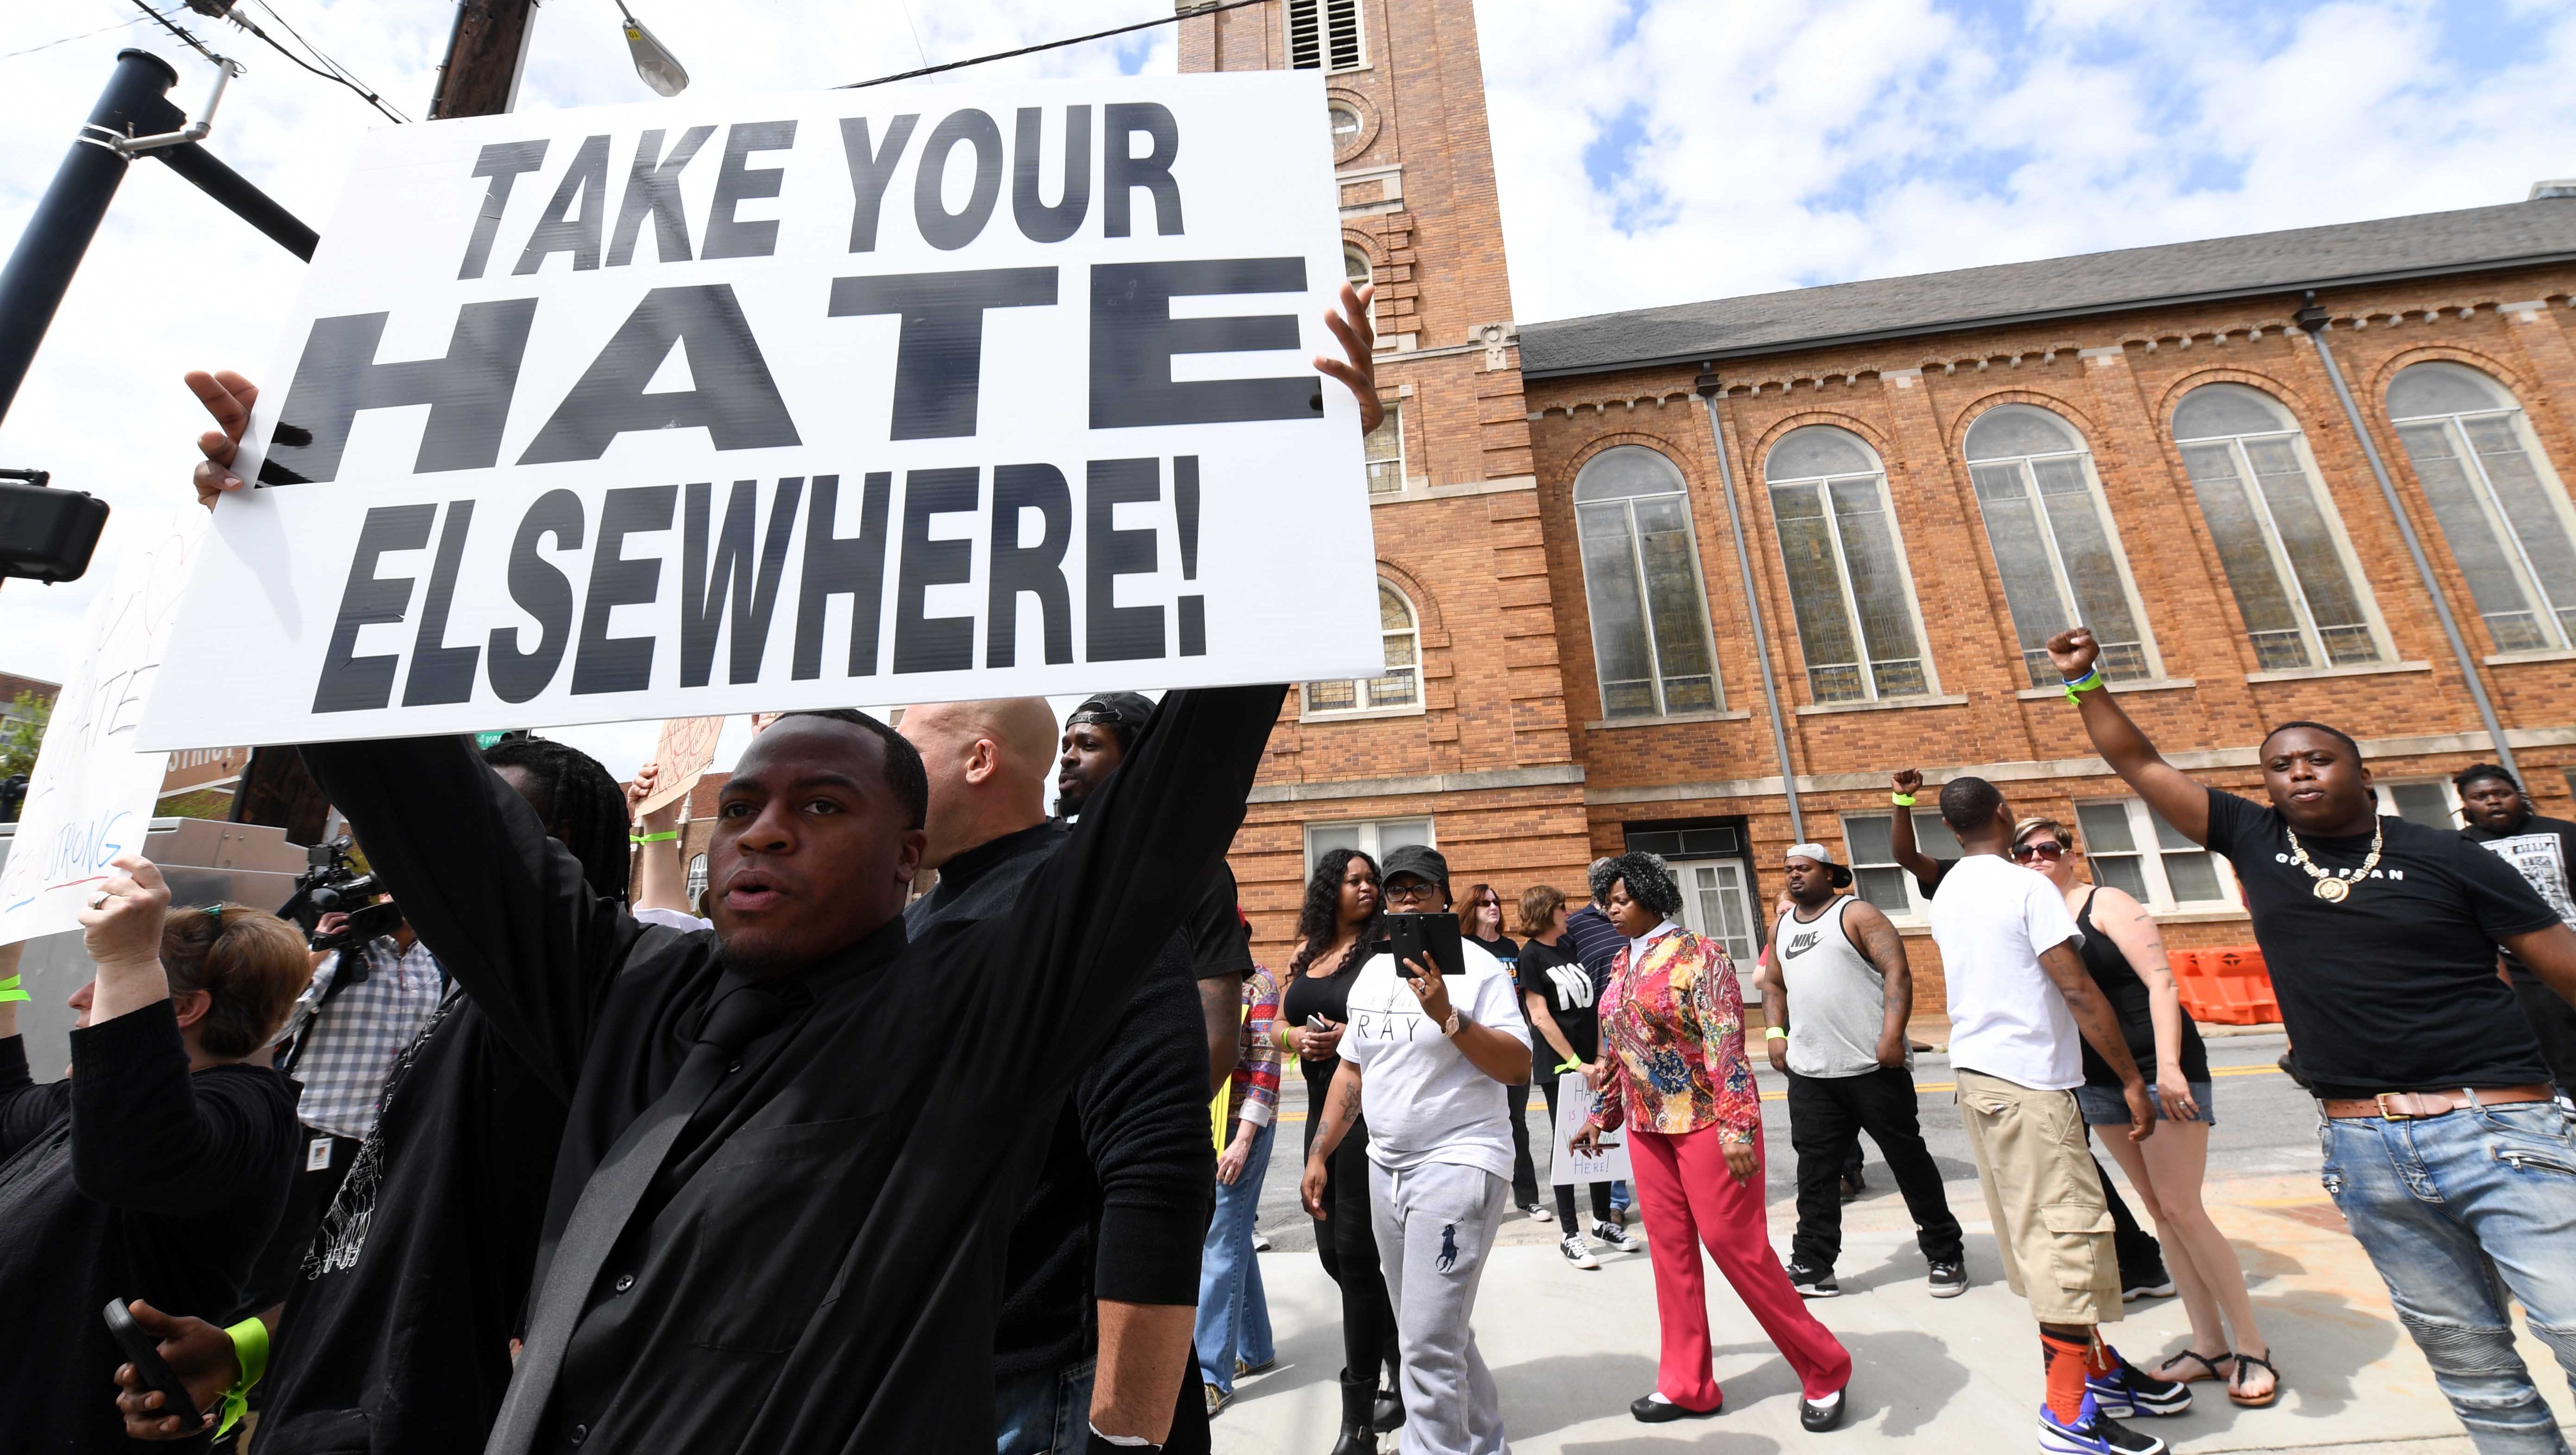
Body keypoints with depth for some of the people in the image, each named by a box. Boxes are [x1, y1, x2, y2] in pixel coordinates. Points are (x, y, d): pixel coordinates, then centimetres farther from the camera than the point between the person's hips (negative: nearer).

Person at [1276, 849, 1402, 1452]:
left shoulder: (1383, 948, -9)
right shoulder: (1307, 953, 10)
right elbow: (1280, 1025, 13)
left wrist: (1352, 1036, -23)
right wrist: (1298, 1037, -8)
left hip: (1369, 1111, -7)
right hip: (1321, 1112, 7)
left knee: (1355, 1252, -2)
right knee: (1333, 1251, 16)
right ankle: (1403, 1371, 36)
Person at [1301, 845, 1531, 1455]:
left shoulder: (1475, 966, -10)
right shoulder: (1373, 971, 9)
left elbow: (1519, 1067, -17)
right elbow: (1352, 1070, 14)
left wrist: (1446, 1015, -27)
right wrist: (1318, 1156, 11)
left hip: (1458, 1163, -7)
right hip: (1385, 1168, 7)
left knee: (1428, 1342, -6)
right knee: (1438, 1329, 20)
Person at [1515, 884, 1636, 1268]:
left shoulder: (1570, 946, 10)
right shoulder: (1530, 955, -9)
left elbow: (1590, 1003, 12)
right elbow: (1540, 1017, -12)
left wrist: (1601, 1054, 4)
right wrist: (1576, 1063, -13)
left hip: (1591, 1062, 6)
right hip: (1558, 1067, -6)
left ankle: (1603, 1220, 29)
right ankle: (1570, 1235, 13)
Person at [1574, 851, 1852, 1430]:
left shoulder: (1697, 954, -12)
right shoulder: (1621, 964, 8)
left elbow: (1727, 1045, -18)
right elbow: (1614, 1048, 16)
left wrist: (1736, 1126, -23)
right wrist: (1603, 1115, 19)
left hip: (1706, 1121, -6)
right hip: (1647, 1127, 6)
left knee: (1738, 1246, 1)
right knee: (1669, 1250, 11)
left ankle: (1824, 1369, 24)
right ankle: (1687, 1385, 24)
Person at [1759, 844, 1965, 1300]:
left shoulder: (1856, 913, -4)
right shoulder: (1781, 927, 14)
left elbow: (1898, 972, -12)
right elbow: (1773, 983, 22)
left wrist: (1892, 1035, -21)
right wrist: (1775, 1032, 8)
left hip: (1873, 1066, -5)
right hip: (1809, 1073, 5)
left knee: (1909, 1159, 9)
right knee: (1815, 1171, 7)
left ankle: (1946, 1257, 28)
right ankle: (1810, 1267, 14)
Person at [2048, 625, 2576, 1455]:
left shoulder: (2446, 859, 1)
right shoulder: (2255, 840, 5)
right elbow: (2140, 766, 8)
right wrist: (2084, 681, 5)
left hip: (2497, 1129, -2)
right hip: (2362, 1145, 2)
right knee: (2468, 1360, 12)